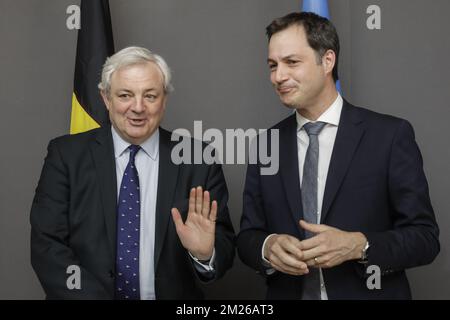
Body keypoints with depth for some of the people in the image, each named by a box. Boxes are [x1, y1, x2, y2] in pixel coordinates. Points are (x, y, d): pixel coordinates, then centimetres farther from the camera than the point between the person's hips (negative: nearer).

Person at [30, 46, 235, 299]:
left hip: (171, 294, 0)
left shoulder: (199, 161, -2)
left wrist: (206, 254, -22)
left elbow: (225, 248, -2)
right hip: (86, 293, 0)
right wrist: (94, 296, -16)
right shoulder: (66, 155, -1)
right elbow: (47, 244, -5)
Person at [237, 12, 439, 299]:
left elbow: (424, 236, -10)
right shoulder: (265, 145, -1)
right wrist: (268, 246, -20)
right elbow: (248, 236, 1)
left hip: (368, 293, -2)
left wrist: (357, 246, -25)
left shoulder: (390, 135, -11)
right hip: (288, 293, 3)